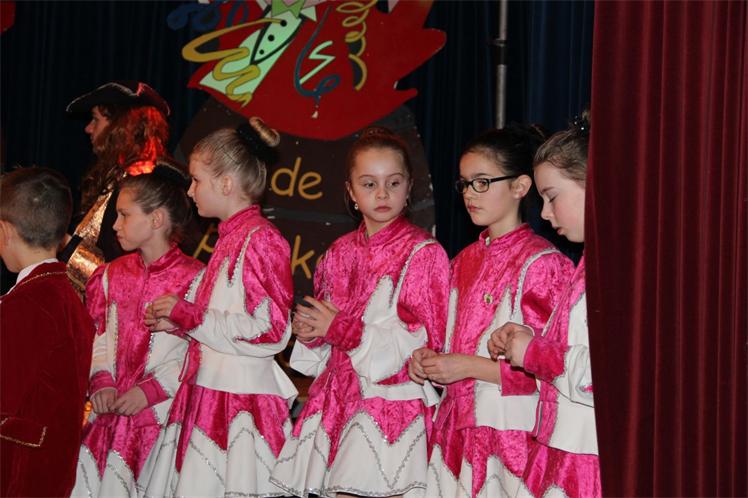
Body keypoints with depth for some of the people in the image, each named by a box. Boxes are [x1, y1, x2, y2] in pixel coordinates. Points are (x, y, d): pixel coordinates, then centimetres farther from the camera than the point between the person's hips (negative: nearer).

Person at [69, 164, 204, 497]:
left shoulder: (193, 279, -7)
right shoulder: (113, 274, 13)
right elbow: (100, 336, 12)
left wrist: (149, 391, -17)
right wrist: (101, 381, -6)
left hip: (161, 408, -5)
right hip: (111, 407, 5)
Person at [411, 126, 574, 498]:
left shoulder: (541, 263, -11)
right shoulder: (466, 260, 13)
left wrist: (469, 367, -16)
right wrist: (431, 358, 3)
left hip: (510, 432, -6)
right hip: (458, 424, 7)